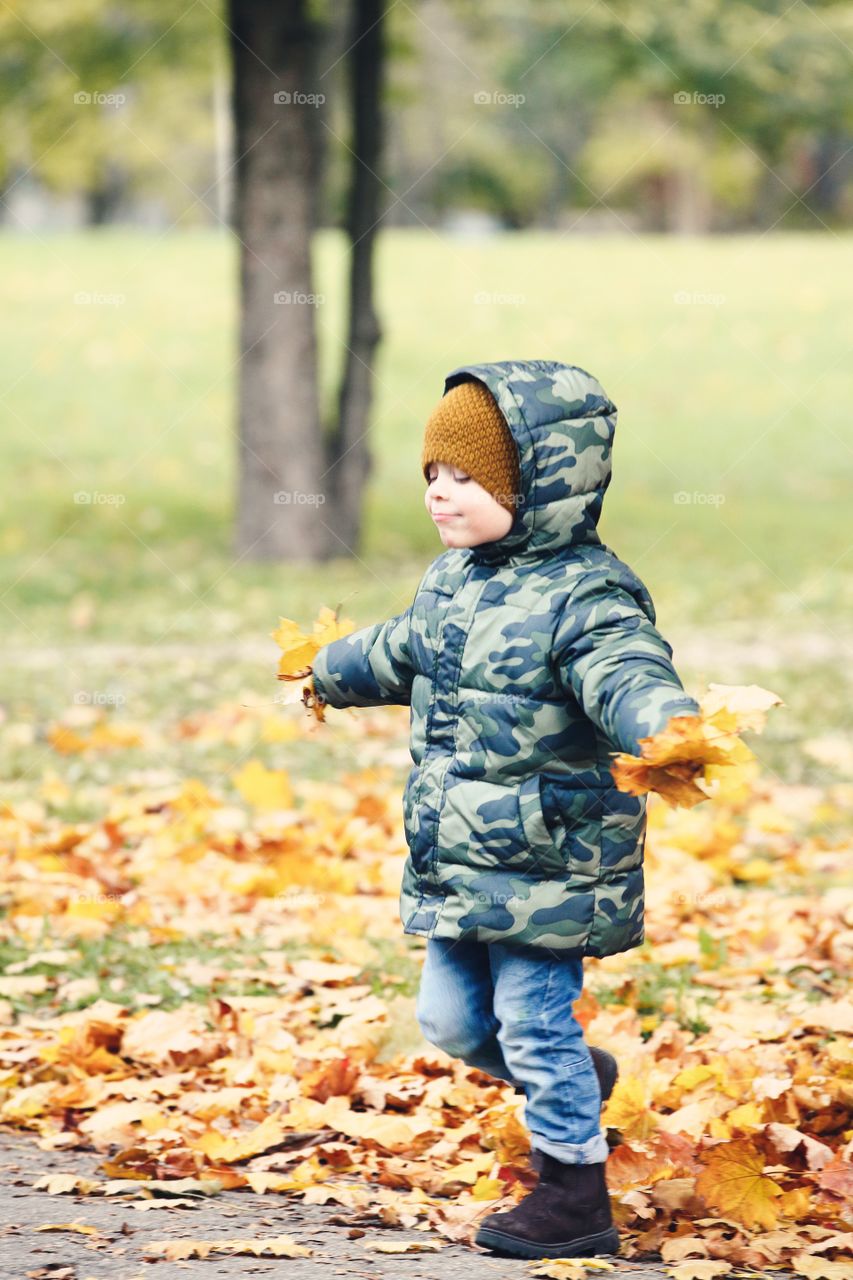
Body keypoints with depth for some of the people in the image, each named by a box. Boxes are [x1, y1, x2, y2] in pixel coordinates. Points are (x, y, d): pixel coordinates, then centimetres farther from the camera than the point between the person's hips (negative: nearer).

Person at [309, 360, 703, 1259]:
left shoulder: (585, 595, -19)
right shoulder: (452, 581, 8)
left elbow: (628, 678, -38)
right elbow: (402, 654, 30)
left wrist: (669, 729, -60)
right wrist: (332, 672, 48)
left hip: (545, 870, -8)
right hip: (454, 869, 8)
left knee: (535, 1025, 0)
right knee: (450, 1020, 15)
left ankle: (575, 1195, 16)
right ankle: (577, 1085, 41)